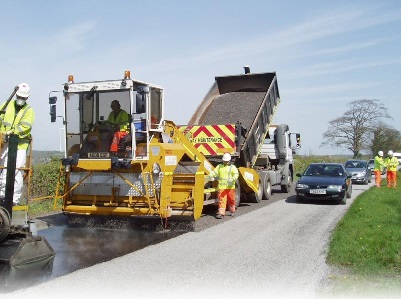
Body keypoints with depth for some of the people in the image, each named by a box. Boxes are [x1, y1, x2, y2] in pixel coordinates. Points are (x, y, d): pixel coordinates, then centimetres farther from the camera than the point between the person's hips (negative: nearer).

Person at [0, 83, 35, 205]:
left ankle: (15, 198, -2)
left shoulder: (29, 111, 6)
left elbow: (26, 126, -10)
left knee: (18, 172, -7)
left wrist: (13, 132, -25)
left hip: (20, 145, -2)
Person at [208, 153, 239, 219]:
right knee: (222, 200, -5)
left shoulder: (232, 167, 3)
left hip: (230, 187, -1)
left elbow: (236, 174, -10)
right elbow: (214, 172, 6)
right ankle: (221, 213, -5)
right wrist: (211, 176, -15)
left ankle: (232, 211, 31)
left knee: (231, 200, 10)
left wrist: (232, 179, -29)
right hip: (221, 187, 1)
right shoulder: (219, 166, 14)